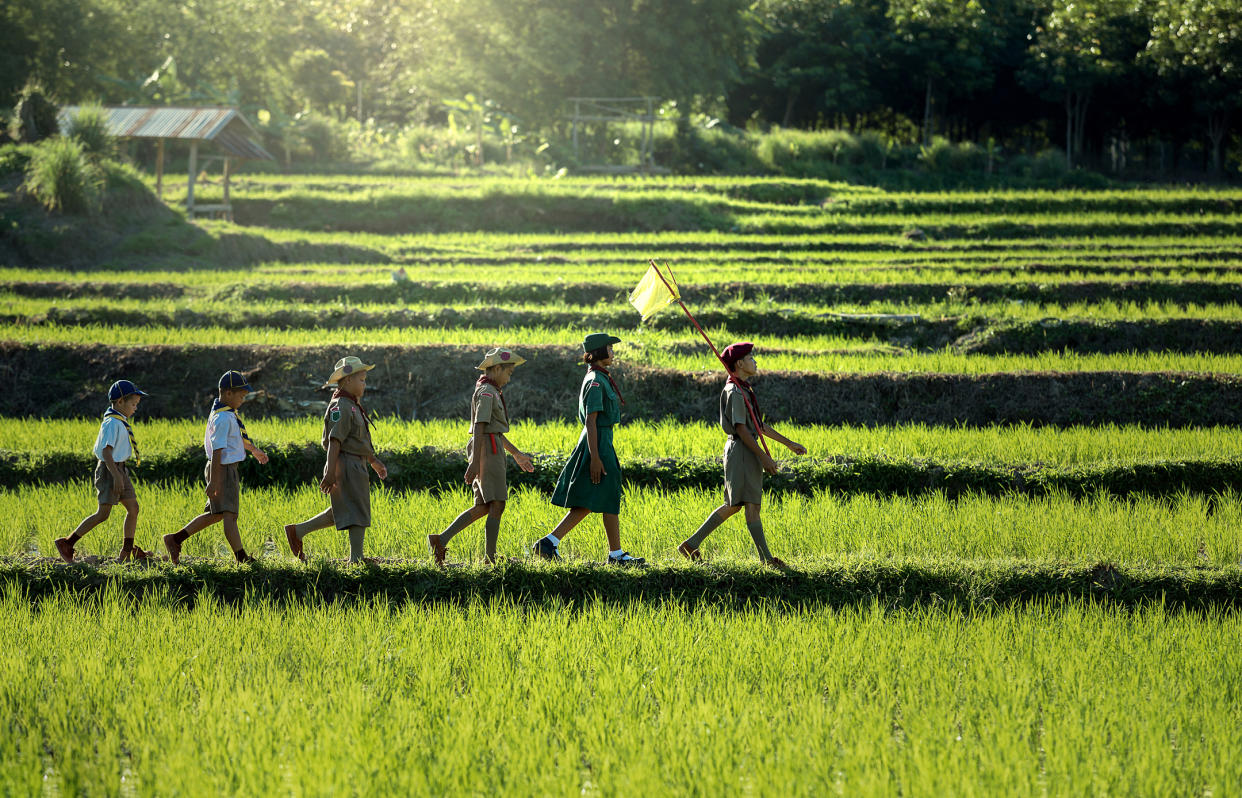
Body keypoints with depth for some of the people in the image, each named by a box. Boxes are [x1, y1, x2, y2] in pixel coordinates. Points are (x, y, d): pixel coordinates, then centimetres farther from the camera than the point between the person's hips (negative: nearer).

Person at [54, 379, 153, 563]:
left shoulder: (119, 422, 14)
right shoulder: (113, 423, -17)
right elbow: (107, 451, -24)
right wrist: (116, 476, -30)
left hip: (119, 470, 10)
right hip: (110, 470, -10)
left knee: (133, 508, 6)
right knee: (103, 513, -11)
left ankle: (127, 552, 10)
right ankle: (67, 543, -7)